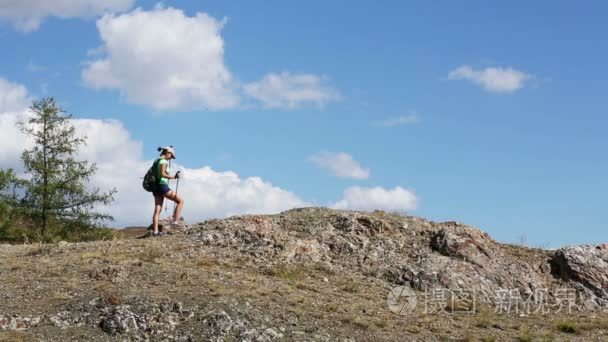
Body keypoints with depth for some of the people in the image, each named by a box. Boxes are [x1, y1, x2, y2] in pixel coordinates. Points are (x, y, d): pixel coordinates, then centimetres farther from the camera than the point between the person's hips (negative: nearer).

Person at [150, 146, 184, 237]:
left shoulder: (157, 161, 18)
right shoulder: (164, 161, -8)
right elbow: (162, 174, -21)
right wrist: (173, 177, -24)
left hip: (156, 187, 9)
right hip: (162, 185, -9)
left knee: (157, 209, 3)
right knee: (180, 201, -1)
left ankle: (155, 231, -3)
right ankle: (175, 221, -9)